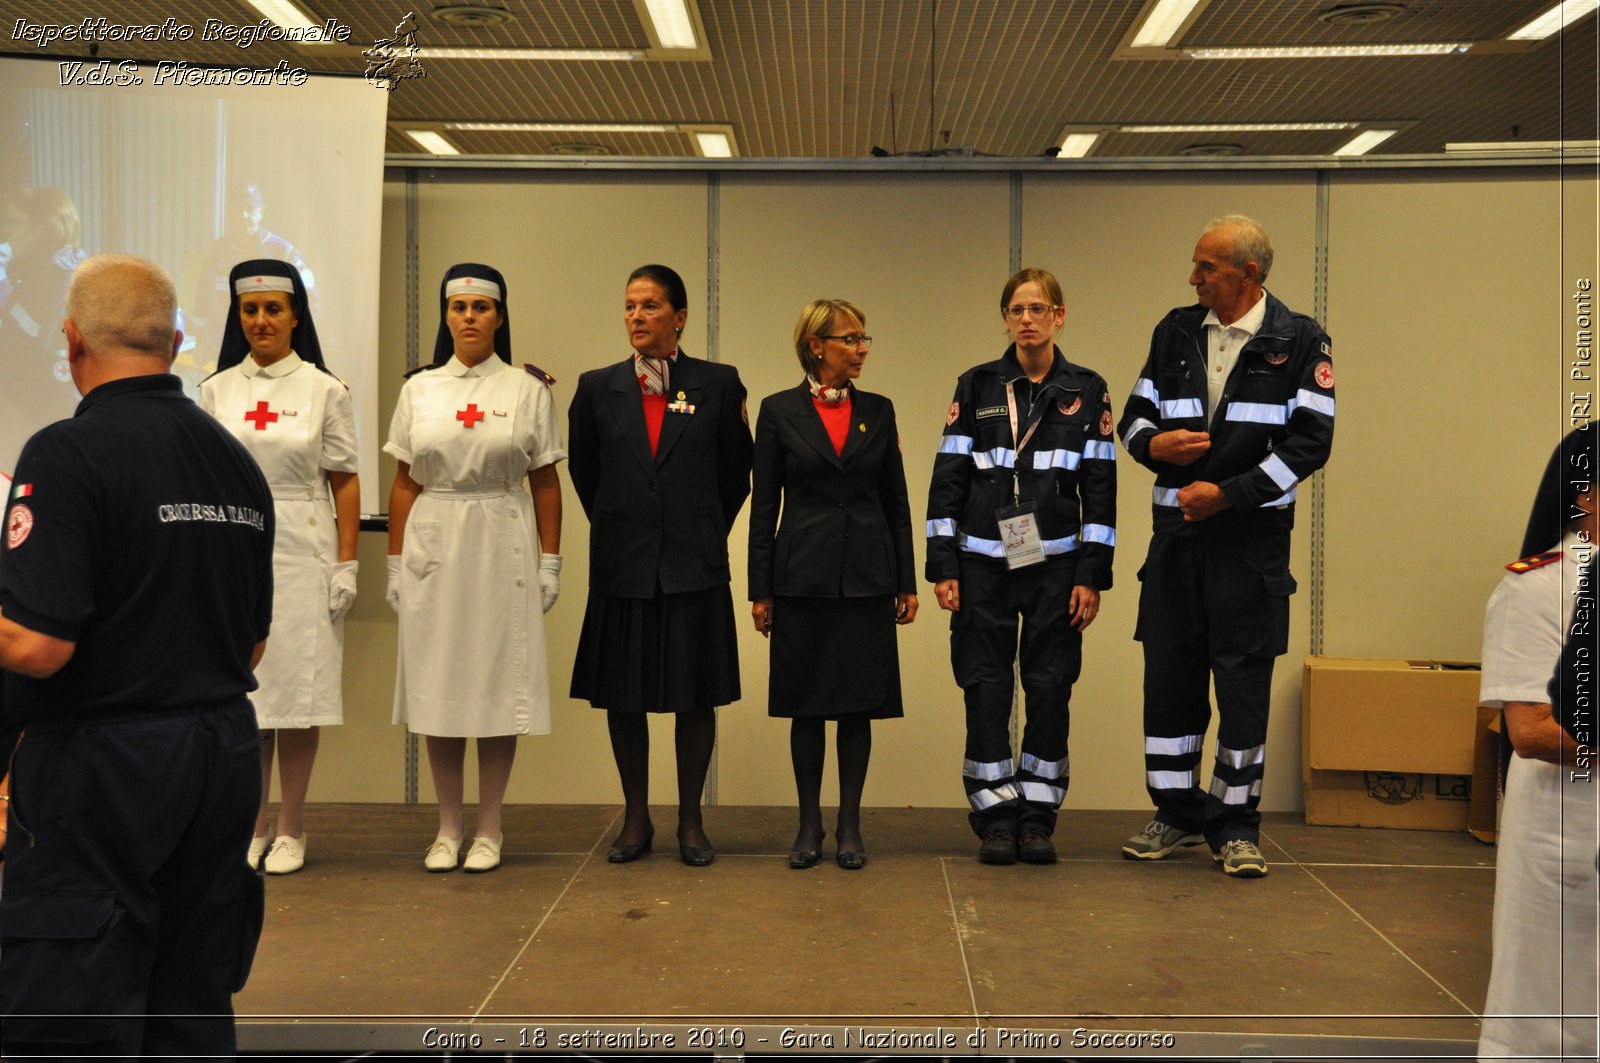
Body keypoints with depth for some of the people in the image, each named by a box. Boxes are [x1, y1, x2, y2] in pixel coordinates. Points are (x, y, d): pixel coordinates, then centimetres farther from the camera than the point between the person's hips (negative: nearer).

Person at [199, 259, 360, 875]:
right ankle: (252, 828, 16)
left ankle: (290, 831, 11)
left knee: (298, 688, 0)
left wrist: (347, 564, -6)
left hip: (303, 552, -2)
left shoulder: (325, 390, 2)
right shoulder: (217, 391, 8)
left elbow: (345, 483, 0)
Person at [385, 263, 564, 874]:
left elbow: (546, 485, 3)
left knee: (498, 682, 1)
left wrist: (551, 563, -2)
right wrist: (395, 561, 5)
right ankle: (448, 828, 16)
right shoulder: (419, 389, 8)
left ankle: (489, 829, 12)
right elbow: (404, 484, 9)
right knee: (436, 685, 4)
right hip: (433, 548, 2)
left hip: (502, 548, -2)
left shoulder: (528, 390, 2)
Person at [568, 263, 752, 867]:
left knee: (696, 697, 4)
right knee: (623, 698, 7)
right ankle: (635, 820, 22)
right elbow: (584, 472, 15)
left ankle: (691, 822, 18)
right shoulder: (598, 388, 4)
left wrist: (705, 533, 10)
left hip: (694, 567, -1)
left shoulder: (718, 384, 1)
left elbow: (736, 472, 9)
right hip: (622, 568, 2)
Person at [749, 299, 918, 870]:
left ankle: (850, 824, 16)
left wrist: (907, 582, 5)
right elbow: (763, 504, 0)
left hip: (867, 577, 2)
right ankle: (809, 823, 18)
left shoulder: (878, 411, 7)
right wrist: (759, 589, -3)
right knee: (806, 705, 5)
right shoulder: (779, 410, 0)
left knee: (859, 705, 5)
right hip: (803, 576, -2)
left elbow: (896, 501, 9)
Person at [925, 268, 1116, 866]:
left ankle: (1037, 819, 14)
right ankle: (995, 820, 10)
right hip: (983, 564, 0)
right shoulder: (976, 388, 4)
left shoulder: (1086, 391, 4)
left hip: (1056, 564, 0)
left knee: (1050, 689, 2)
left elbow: (1101, 488, 3)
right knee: (986, 690, 0)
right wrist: (942, 568, -3)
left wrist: (1092, 576, -3)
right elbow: (947, 480, 3)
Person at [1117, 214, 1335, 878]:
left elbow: (1310, 442, -8)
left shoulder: (1298, 342, -3)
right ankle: (1178, 812, 21)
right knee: (1169, 672, 6)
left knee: (1243, 678, 1)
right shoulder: (1175, 333, 9)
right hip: (1177, 530, 4)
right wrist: (1154, 444, -9)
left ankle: (1236, 824, 14)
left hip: (1252, 534, -4)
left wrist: (1229, 493, -14)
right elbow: (1133, 418, 15)